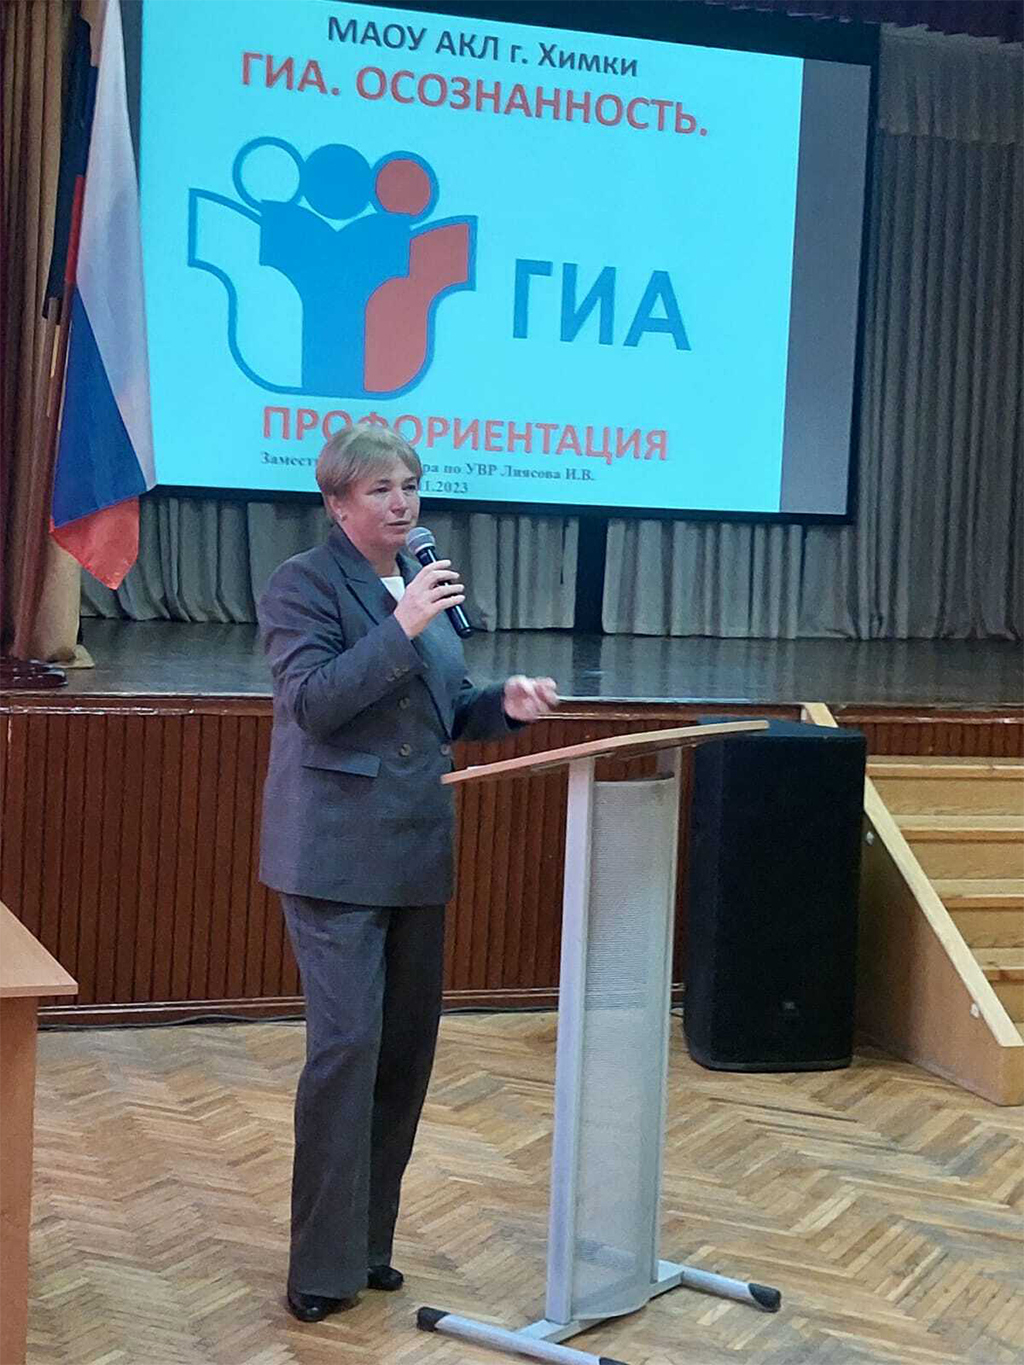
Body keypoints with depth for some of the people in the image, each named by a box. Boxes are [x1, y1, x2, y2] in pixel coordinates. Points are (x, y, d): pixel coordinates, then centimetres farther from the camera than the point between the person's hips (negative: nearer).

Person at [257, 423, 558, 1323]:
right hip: (338, 853, -7)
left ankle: (369, 1240, 22)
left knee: (407, 1048, 10)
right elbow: (312, 701, -18)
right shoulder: (304, 584, -6)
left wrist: (505, 705, 0)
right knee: (346, 1046, -10)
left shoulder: (422, 582, 14)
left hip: (417, 852, 7)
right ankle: (325, 1268, 0)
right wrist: (403, 626, -25)